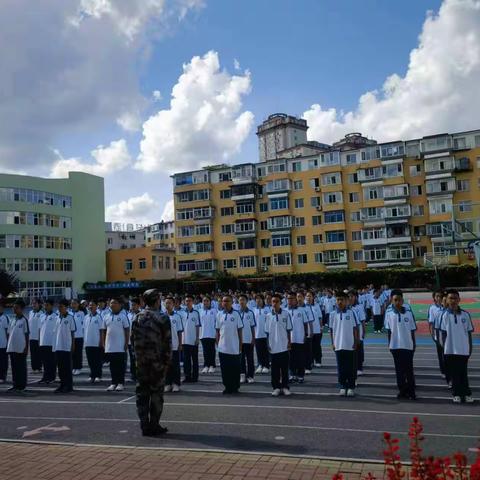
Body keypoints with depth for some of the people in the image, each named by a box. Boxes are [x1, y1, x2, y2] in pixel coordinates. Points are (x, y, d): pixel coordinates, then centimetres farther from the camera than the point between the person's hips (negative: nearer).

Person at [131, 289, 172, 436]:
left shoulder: (137, 318, 5)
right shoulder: (162, 318, -10)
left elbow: (133, 339, 8)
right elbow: (167, 342, -10)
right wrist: (167, 360, -1)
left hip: (141, 360, 4)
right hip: (157, 360, -4)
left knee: (141, 393, 10)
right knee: (156, 393, 5)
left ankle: (144, 426, 14)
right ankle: (154, 426, 10)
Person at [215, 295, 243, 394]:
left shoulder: (236, 314, -5)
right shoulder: (219, 314, 4)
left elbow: (240, 330, -2)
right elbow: (218, 331, 9)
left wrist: (240, 346, -3)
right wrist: (217, 344, 6)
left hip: (234, 348, -2)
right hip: (223, 348, 3)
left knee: (235, 369, 6)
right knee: (225, 369, 7)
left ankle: (235, 387, 20)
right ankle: (227, 387, 18)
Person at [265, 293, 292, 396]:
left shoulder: (286, 314, -3)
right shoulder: (268, 315, 1)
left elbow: (288, 330, 2)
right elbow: (267, 332, 4)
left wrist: (289, 342, -2)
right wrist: (268, 344, 1)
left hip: (284, 346, -1)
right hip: (273, 346, 1)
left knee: (284, 368, 6)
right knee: (274, 368, 7)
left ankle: (285, 387, 16)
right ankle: (276, 387, 16)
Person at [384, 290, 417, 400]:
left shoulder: (409, 313, -4)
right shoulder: (389, 313, -4)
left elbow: (412, 330, 2)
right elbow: (388, 330, 3)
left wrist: (414, 344, 3)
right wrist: (389, 343, 4)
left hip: (408, 345, -1)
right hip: (395, 345, 1)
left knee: (409, 370, 4)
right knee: (399, 370, 9)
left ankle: (411, 392, 13)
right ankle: (402, 391, 19)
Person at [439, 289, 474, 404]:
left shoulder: (465, 314, -1)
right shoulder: (445, 315, -3)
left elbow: (469, 332, 4)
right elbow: (443, 333, 1)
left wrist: (470, 348, 4)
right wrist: (444, 347, -1)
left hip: (463, 350, 0)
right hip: (450, 350, 0)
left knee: (463, 373, 7)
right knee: (454, 373, 7)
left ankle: (467, 394, 19)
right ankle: (456, 394, 17)